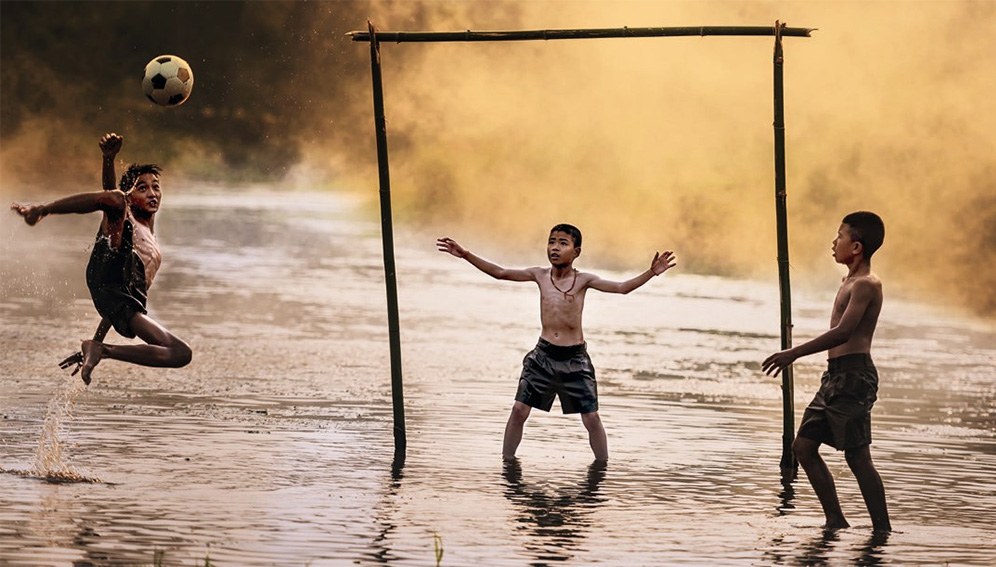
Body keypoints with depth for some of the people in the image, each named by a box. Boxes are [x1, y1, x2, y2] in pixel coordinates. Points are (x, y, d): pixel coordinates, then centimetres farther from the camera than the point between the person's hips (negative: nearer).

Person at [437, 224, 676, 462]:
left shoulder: (583, 280, -5)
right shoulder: (540, 275, 2)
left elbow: (621, 287, -13)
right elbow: (500, 273, 1)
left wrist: (651, 273, -29)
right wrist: (466, 255, -7)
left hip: (575, 358, -2)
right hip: (544, 354, 2)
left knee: (591, 417, -1)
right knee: (519, 409, -4)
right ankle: (507, 461, 9)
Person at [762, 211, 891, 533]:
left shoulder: (866, 285, -12)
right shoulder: (852, 282, 18)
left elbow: (843, 332, -24)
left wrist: (794, 353, -26)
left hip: (853, 376, -10)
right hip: (836, 376, 10)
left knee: (857, 457, -9)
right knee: (803, 446, 8)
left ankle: (882, 530, -4)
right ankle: (836, 522, 12)